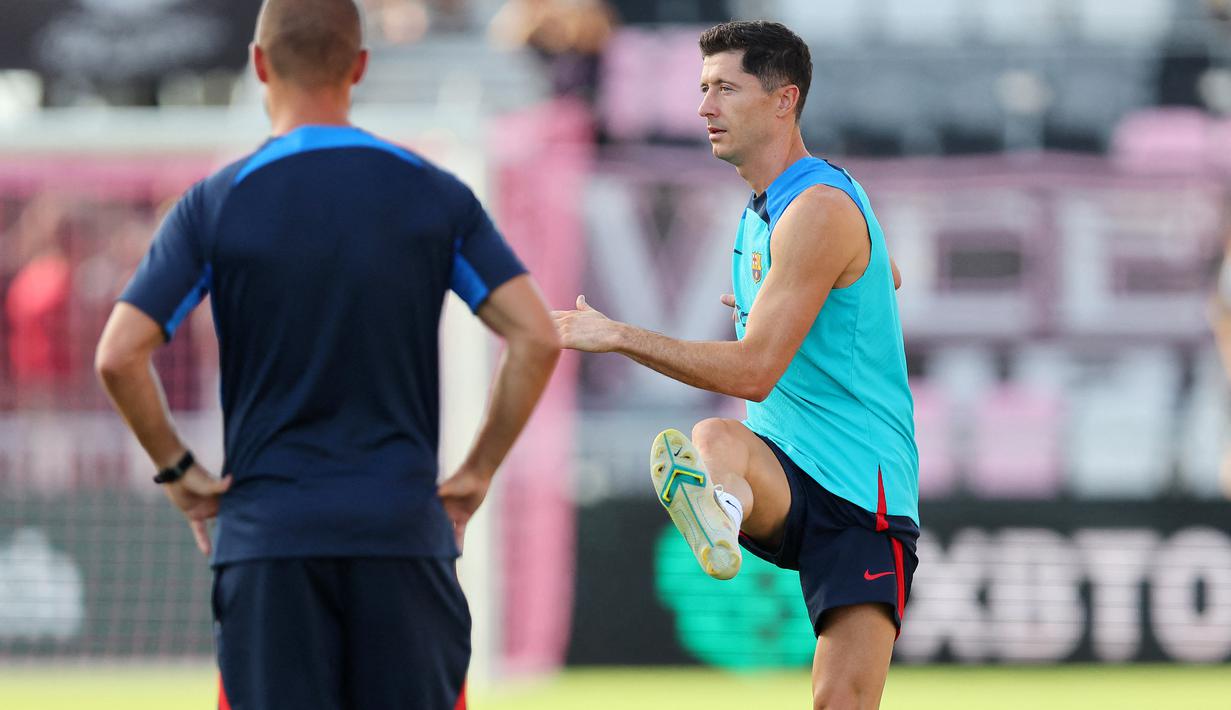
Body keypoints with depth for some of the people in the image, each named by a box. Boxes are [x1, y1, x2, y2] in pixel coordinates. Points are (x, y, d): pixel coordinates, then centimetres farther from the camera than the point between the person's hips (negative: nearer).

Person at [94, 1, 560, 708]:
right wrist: (477, 473, 5)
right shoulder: (436, 197, 3)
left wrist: (177, 468, 5)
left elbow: (119, 357, -8)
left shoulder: (216, 205, -2)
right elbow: (538, 338, -3)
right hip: (405, 529, 1)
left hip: (268, 535, -1)